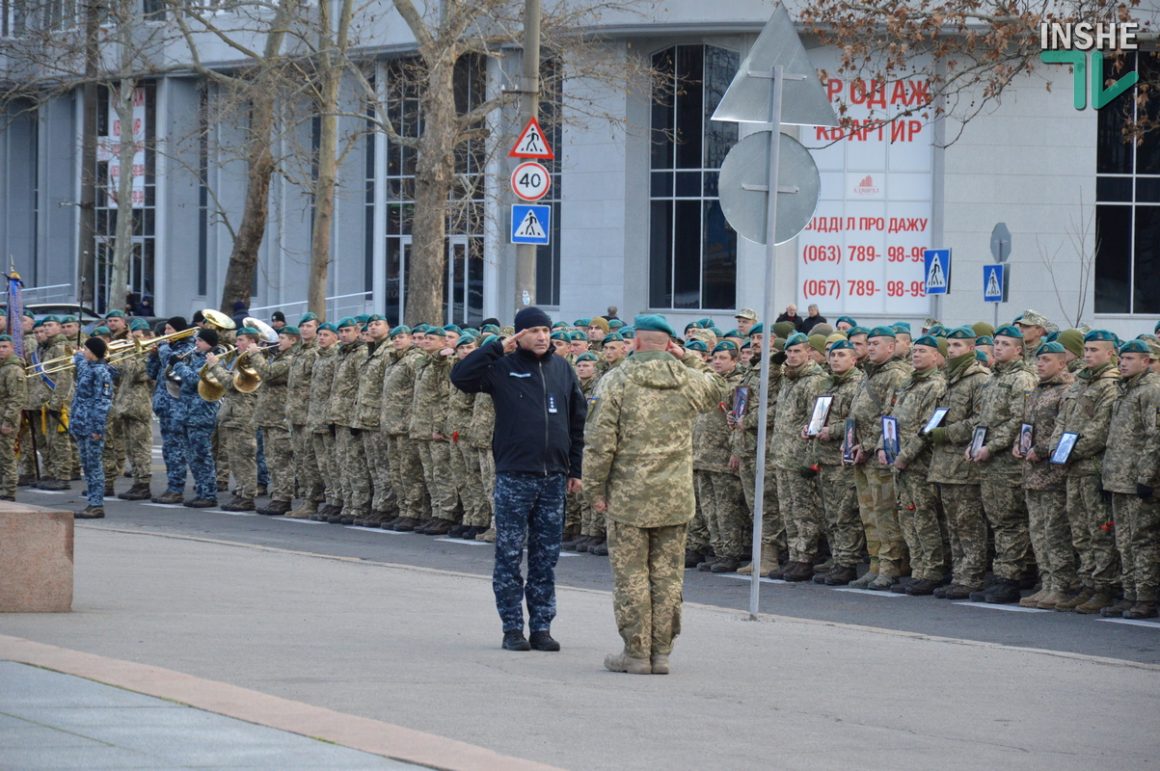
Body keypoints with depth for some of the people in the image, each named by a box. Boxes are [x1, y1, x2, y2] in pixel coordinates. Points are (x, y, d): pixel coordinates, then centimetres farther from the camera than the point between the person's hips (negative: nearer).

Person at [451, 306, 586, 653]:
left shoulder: (562, 369, 9)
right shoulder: (503, 368, -2)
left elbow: (578, 421, 14)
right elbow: (460, 377, -16)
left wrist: (575, 469, 11)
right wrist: (498, 349, -16)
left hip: (553, 478, 3)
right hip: (514, 477, -3)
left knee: (546, 557, 7)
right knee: (509, 554, 1)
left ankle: (541, 626, 14)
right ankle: (512, 628, 7)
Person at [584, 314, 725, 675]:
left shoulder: (618, 381, -7)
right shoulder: (690, 380, 3)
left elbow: (601, 441, -9)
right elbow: (717, 389, 28)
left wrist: (597, 488, 0)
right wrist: (688, 359, 20)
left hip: (629, 496, -3)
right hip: (676, 497, 3)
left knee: (631, 575, 2)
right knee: (667, 575, 8)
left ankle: (636, 652, 2)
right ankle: (661, 652, 11)